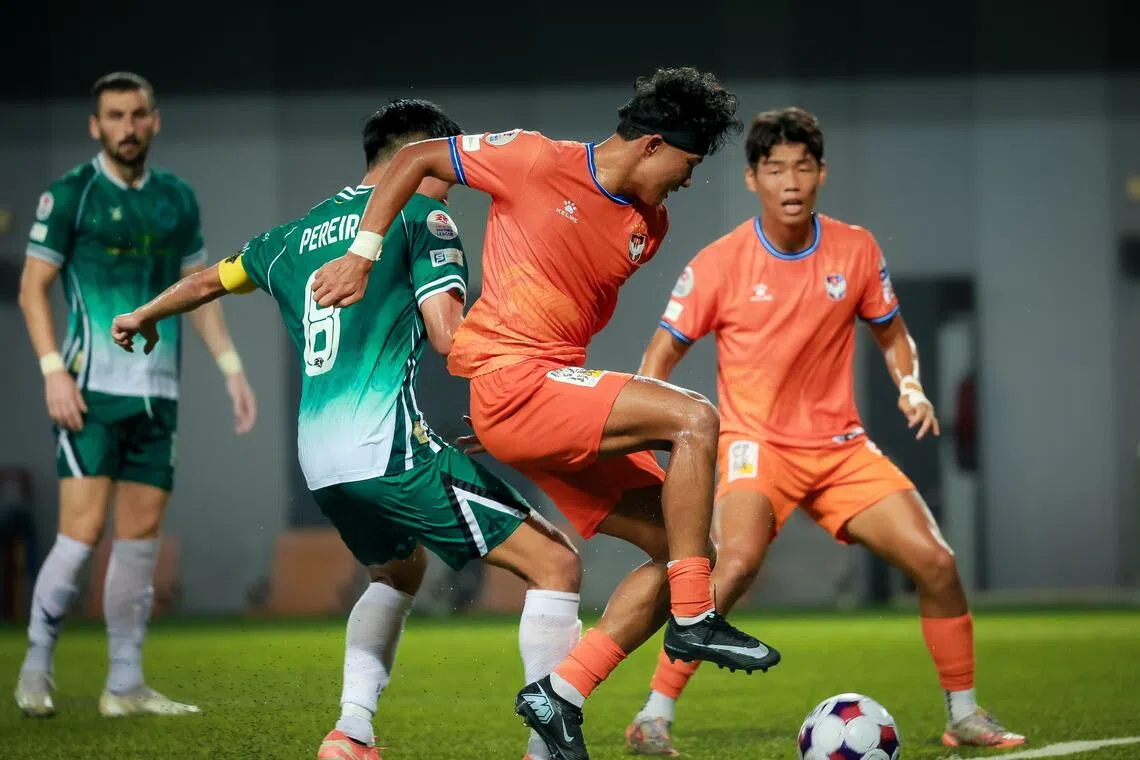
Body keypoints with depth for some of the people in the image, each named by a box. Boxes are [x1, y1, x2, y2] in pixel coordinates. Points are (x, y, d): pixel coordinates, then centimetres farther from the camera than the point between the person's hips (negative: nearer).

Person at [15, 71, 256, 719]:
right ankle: (37, 666, 4)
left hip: (158, 393, 5)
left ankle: (126, 685, 9)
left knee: (142, 536, 4)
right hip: (91, 391, -5)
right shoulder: (70, 195, -3)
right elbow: (34, 288, -3)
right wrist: (53, 370, -14)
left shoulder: (177, 199, 12)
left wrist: (233, 369, 10)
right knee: (84, 530, -11)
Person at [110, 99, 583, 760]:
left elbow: (212, 280, 39)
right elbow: (448, 333, -12)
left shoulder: (296, 235, 21)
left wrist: (144, 318, 57)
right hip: (391, 445, -8)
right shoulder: (422, 217, 1)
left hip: (319, 457, 8)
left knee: (399, 571, 34)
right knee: (556, 564, -5)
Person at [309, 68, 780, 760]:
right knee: (695, 419, -24)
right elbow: (416, 158, 0)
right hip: (513, 386, -8)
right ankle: (694, 620, -18)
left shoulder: (649, 228, 12)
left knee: (684, 550, 2)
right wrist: (361, 255, -5)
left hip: (561, 401, 8)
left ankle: (562, 695, 2)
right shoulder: (539, 162, -8)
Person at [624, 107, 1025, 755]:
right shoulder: (720, 264, -9)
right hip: (758, 444, -4)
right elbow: (661, 356, -1)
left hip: (842, 446, 4)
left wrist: (911, 387, -4)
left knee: (937, 562, -7)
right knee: (737, 562, -31)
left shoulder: (856, 249, -1)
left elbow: (891, 332, 15)